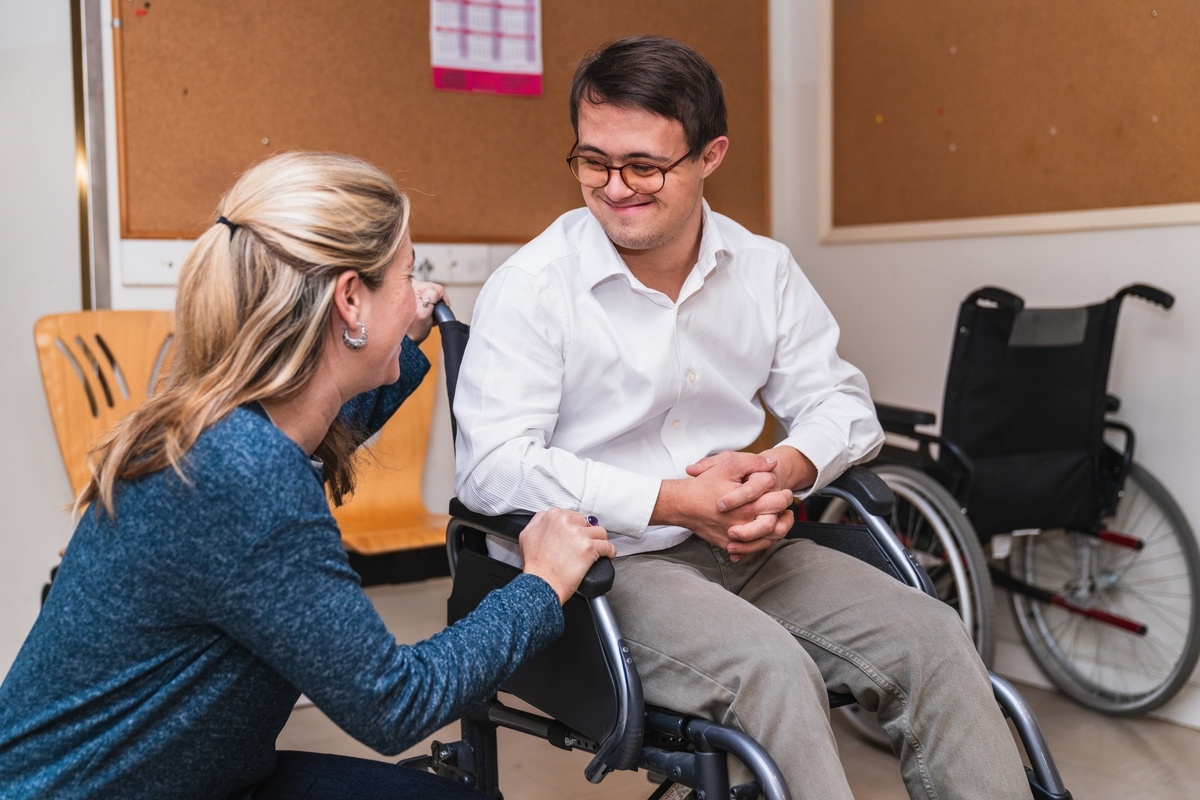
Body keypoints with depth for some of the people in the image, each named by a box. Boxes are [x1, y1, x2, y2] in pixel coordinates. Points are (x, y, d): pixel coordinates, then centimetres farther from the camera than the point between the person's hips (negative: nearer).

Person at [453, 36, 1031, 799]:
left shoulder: (764, 268, 7)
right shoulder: (532, 285, -9)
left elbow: (842, 402, 11)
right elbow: (491, 467, -17)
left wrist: (780, 471, -13)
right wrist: (677, 502, -21)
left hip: (741, 549, 5)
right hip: (600, 562, -5)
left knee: (933, 638, -12)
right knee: (772, 668, -31)